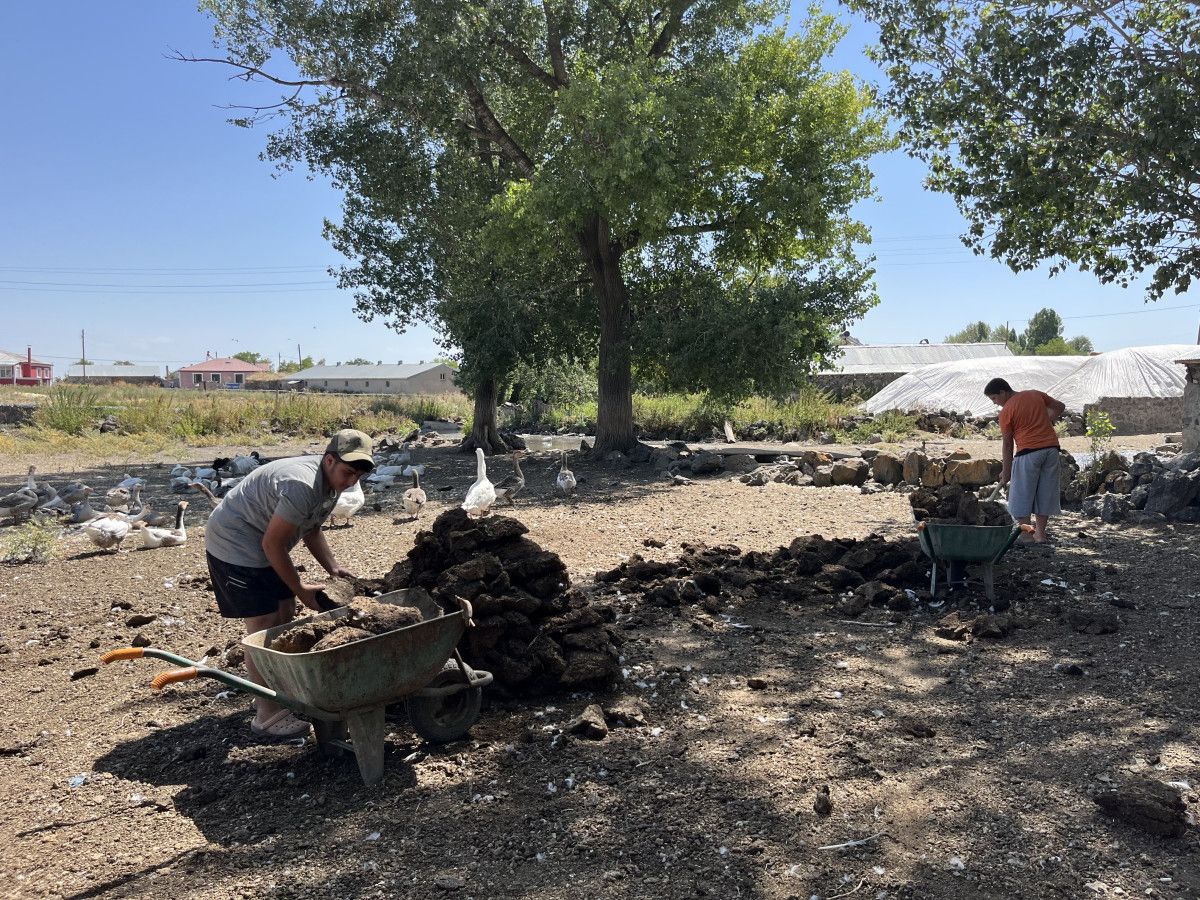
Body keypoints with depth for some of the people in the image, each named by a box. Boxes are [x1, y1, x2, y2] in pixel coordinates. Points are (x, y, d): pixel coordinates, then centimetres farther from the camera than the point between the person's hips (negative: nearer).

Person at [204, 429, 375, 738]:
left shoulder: (331, 481, -1)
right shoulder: (301, 486, -32)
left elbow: (311, 530, 12)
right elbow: (272, 544, -26)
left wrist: (334, 568, 1)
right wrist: (300, 589, -16)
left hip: (262, 546, 10)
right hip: (235, 546, -10)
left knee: (285, 617, 13)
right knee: (263, 627, -9)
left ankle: (275, 692, 29)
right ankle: (268, 716, 0)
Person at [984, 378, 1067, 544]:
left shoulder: (1006, 411, -5)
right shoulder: (1036, 394, 11)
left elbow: (1007, 443, -2)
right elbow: (1059, 407, 21)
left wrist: (1006, 471, 5)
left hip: (1029, 451, -6)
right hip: (1052, 447, 6)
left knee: (1022, 494, 3)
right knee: (1045, 492, 11)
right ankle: (1040, 533, 15)